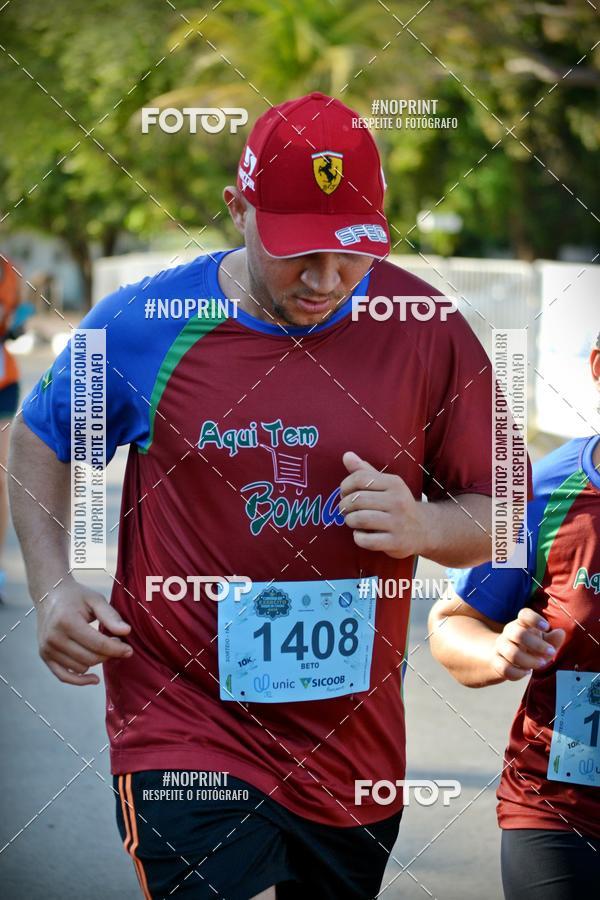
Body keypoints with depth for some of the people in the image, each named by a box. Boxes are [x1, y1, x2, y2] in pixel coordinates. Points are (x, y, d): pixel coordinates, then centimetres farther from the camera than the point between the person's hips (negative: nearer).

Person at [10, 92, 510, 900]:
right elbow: (42, 440, 12)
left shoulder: (428, 332, -4)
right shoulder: (141, 325, -6)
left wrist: (419, 527, -17)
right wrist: (52, 587, -1)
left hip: (355, 739, 3)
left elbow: (502, 513, 4)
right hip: (182, 718, -3)